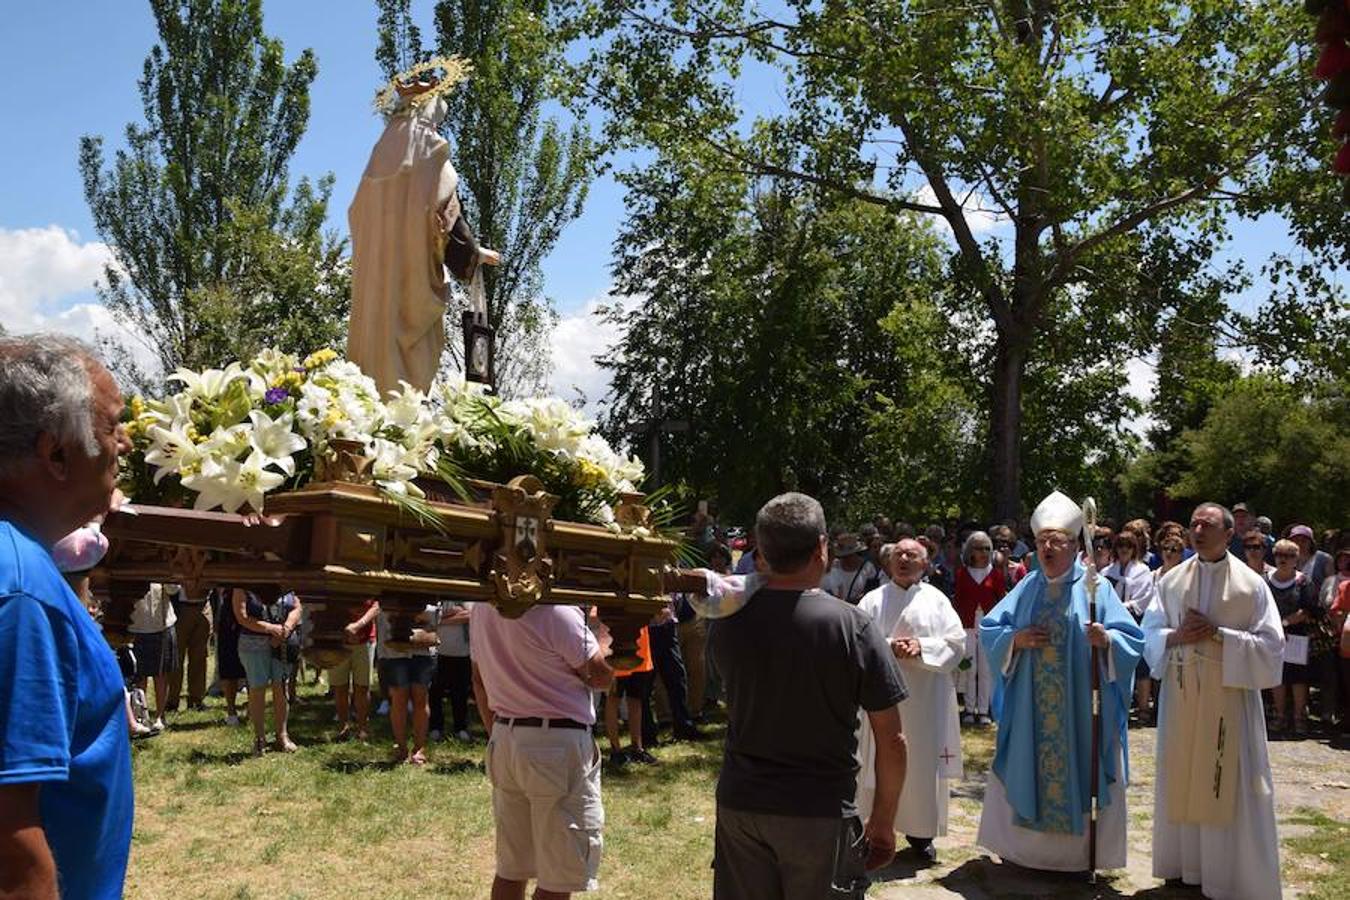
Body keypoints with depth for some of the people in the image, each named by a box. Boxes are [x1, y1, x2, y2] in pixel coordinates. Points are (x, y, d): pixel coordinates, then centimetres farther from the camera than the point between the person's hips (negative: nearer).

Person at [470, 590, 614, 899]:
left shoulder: (482, 605, 4)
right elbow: (601, 675, -12)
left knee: (511, 869, 17)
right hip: (557, 744, -8)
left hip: (503, 741, 8)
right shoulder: (556, 610, -22)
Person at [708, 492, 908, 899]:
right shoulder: (855, 627, -13)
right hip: (822, 813, -3)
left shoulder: (728, 621, -5)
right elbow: (892, 742, -9)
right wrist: (883, 820, 4)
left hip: (740, 804, 3)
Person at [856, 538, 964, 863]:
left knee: (924, 765, 5)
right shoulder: (873, 600, 5)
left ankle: (920, 831, 18)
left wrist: (921, 647, -15)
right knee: (880, 762, 1)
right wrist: (888, 647, -19)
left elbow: (957, 642, 0)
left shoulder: (936, 599, 6)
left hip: (926, 701, 1)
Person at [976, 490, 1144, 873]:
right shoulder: (1026, 588, 7)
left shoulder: (1095, 587, -4)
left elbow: (1132, 639, -8)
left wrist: (1106, 639, -28)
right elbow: (988, 629, 8)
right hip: (1030, 709, 4)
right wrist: (1015, 639, -10)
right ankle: (1024, 844, 24)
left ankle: (1079, 849, 18)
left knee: (1078, 770, 3)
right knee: (1026, 770, 10)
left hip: (1080, 708, -3)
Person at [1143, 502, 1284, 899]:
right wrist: (1176, 637, -13)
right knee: (1181, 780, 10)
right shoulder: (1171, 580, 5)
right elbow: (1150, 633, 7)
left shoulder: (1251, 584, -4)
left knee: (1227, 785, 2)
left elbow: (1271, 644, -7)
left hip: (1229, 695, -3)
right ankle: (1186, 863, 24)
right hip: (1181, 694, 3)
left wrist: (1218, 634, -16)